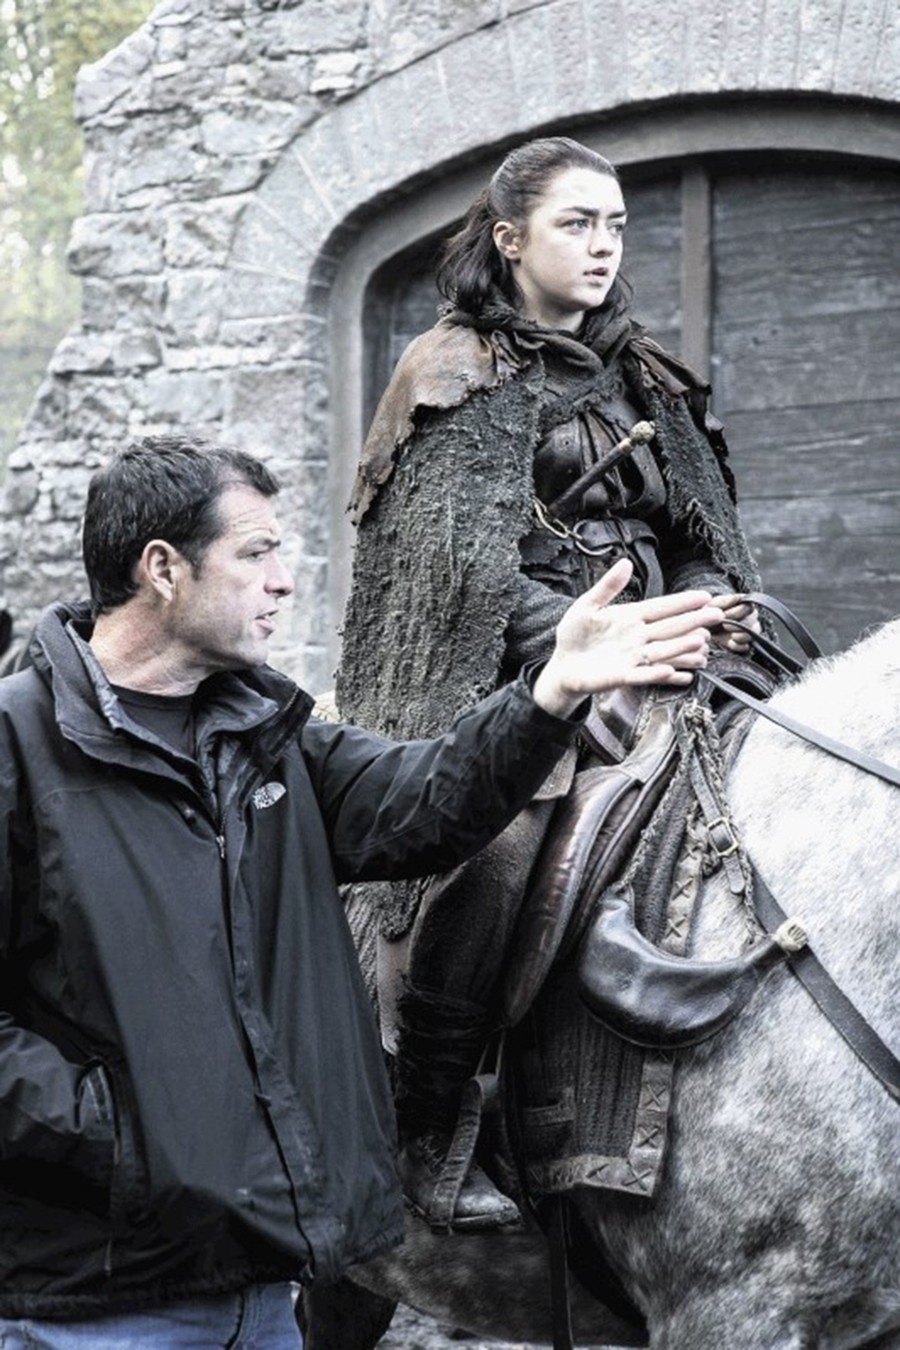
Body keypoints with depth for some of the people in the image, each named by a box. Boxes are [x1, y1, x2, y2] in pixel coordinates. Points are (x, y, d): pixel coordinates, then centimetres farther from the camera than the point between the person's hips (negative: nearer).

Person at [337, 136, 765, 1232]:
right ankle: (428, 1141, -19)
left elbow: (705, 535, 21)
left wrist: (704, 610, -1)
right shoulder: (460, 373, 2)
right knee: (494, 846, -31)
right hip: (503, 670, -6)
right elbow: (471, 563, -10)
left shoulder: (641, 380, 21)